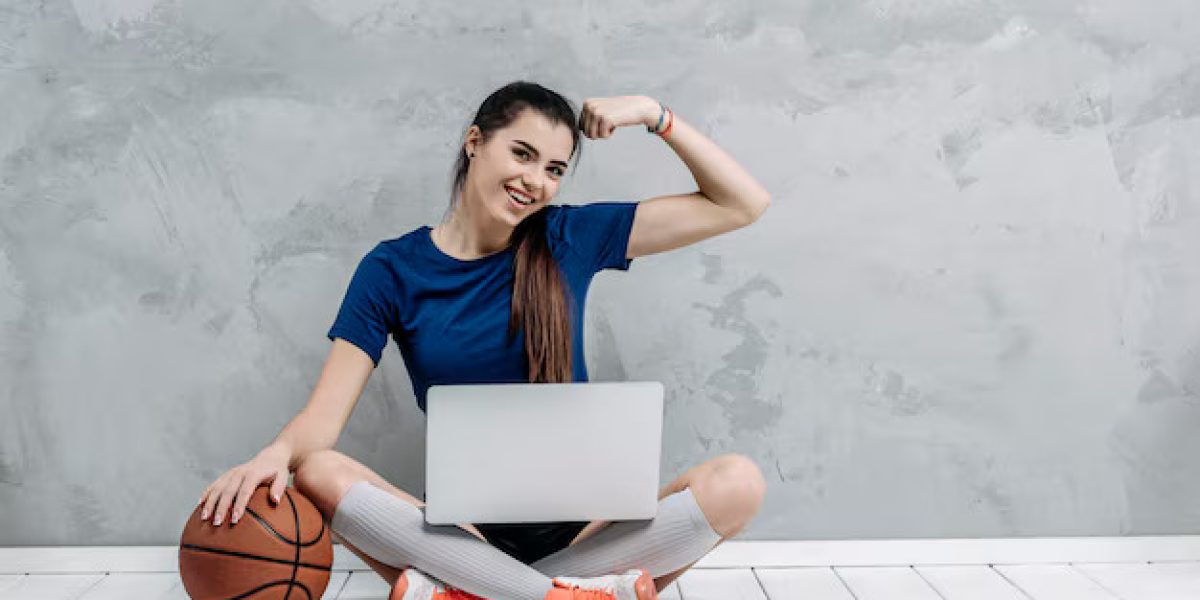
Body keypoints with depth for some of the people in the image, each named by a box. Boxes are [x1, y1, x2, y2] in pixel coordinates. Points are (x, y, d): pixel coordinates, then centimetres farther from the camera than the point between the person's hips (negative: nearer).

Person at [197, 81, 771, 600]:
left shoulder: (569, 239, 3)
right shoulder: (392, 269, 1)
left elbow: (742, 204, 6)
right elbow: (323, 417, -5)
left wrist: (654, 113, -3)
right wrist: (276, 453, -28)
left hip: (582, 521, 1)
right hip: (467, 528, -1)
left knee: (737, 482, -27)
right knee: (318, 475, -26)